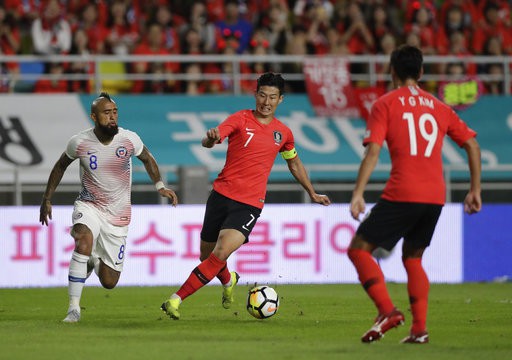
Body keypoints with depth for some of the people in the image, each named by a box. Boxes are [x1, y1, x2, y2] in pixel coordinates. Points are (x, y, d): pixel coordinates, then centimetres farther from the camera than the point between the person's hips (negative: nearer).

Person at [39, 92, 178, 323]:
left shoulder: (129, 139, -12)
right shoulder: (79, 143, -13)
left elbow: (147, 159, 8)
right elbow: (60, 165, 7)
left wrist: (160, 186, -6)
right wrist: (47, 199, 9)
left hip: (118, 215, 2)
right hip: (89, 206, -2)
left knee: (109, 283, 2)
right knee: (84, 241, -37)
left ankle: (95, 261, 41)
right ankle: (74, 308, -29)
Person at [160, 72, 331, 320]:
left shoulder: (283, 133, 11)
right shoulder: (241, 119, -1)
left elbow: (294, 164, 30)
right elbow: (208, 142, -16)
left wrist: (312, 194, 36)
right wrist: (211, 138, -40)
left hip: (250, 204, 0)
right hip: (221, 195, 0)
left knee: (220, 254, -21)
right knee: (206, 256, 10)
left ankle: (176, 300, -18)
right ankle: (229, 280, 46)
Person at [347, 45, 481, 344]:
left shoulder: (385, 104, 2)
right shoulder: (438, 107, 16)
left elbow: (373, 151, -9)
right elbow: (472, 145, 14)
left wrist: (358, 193, -12)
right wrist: (475, 191, 18)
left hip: (402, 195, -5)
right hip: (435, 197, 6)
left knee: (359, 249, 2)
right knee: (413, 258, 21)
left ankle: (388, 311, -15)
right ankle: (420, 328, 8)